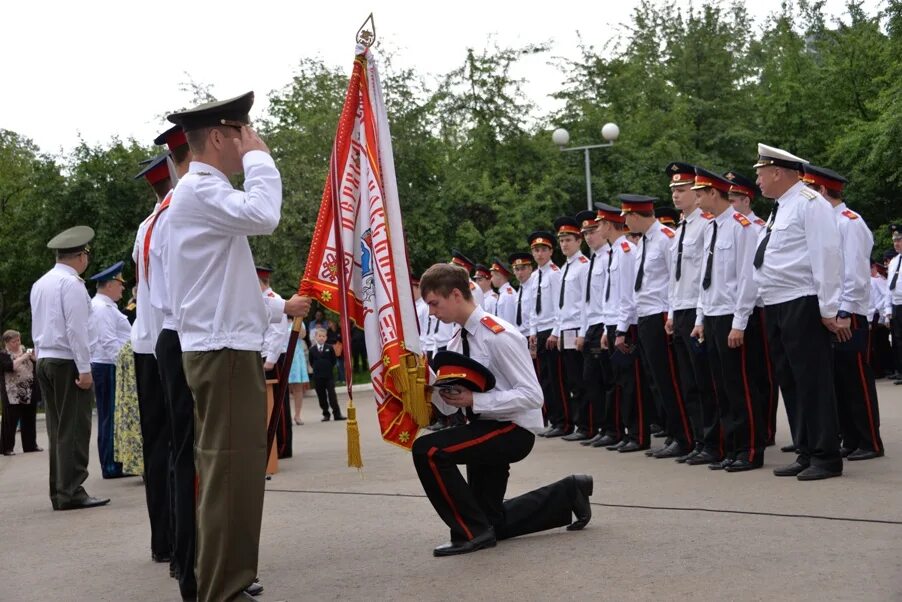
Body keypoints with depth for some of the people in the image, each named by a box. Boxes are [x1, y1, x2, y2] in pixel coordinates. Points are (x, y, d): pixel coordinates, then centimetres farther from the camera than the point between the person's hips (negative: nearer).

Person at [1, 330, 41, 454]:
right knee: (10, 421, -4)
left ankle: (30, 445, 17)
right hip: (13, 395, -5)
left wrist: (34, 357, -7)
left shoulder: (25, 350, 13)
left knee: (29, 421, 9)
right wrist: (23, 357, -22)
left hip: (30, 393, 5)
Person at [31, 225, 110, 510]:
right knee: (74, 429, -7)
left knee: (57, 428, 11)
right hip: (68, 362, -9)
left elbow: (36, 328, 18)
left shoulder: (40, 284, 15)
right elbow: (76, 329, -17)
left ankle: (58, 492, 13)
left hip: (44, 360, 9)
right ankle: (71, 492, -8)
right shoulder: (72, 284, -12)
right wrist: (84, 369, -16)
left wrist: (40, 354, 19)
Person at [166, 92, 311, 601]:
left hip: (231, 349, 11)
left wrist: (283, 308, 32)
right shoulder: (198, 189, -11)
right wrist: (259, 155, -14)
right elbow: (262, 216, -29)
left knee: (237, 470, 15)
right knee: (228, 471, -10)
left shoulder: (209, 192, 22)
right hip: (222, 353, -11)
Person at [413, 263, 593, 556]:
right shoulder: (459, 340, 4)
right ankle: (568, 493, 32)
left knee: (427, 450, -26)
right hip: (485, 428, 9)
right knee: (492, 523, 18)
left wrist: (475, 400, -28)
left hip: (514, 429, -9)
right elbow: (448, 407, 6)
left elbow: (531, 395, -25)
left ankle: (471, 532, -12)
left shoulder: (499, 336, -22)